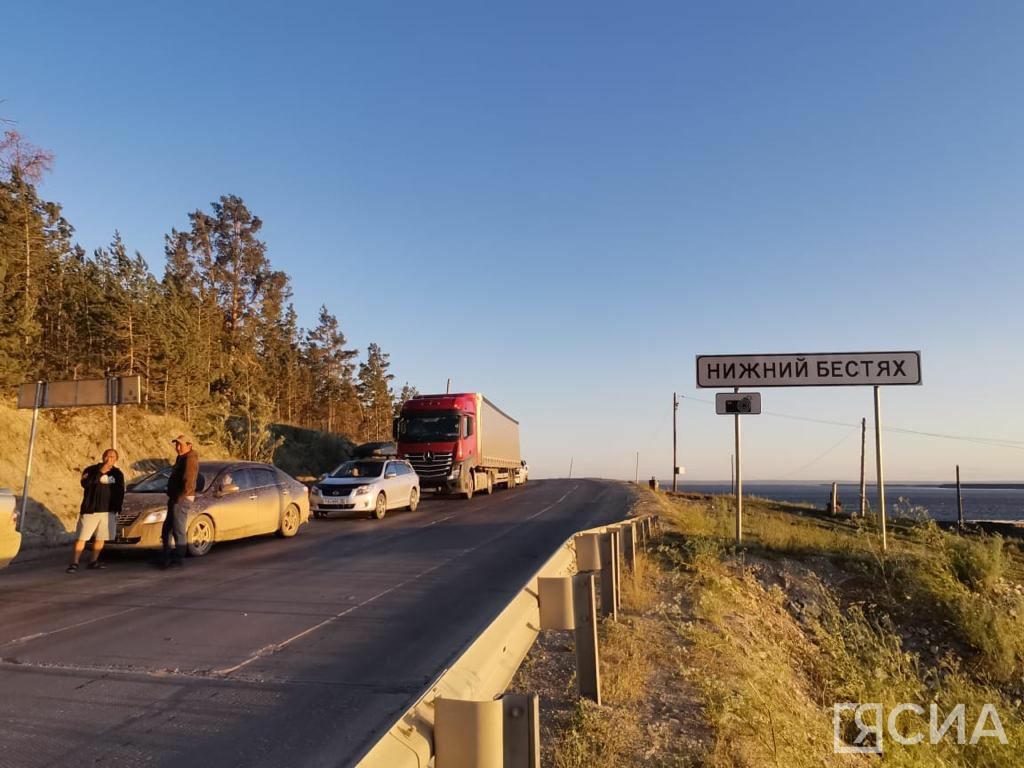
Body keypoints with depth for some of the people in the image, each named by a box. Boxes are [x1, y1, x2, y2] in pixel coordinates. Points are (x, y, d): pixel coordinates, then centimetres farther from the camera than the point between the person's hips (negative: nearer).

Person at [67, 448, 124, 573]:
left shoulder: (118, 474, 8)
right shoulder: (91, 470, -2)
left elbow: (120, 493, 12)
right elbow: (85, 483, -22)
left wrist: (117, 508, 5)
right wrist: (101, 472, -25)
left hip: (108, 511, 3)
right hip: (90, 510, -3)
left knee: (100, 538, 7)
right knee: (81, 538, -3)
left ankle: (93, 561, 18)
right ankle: (74, 563, 5)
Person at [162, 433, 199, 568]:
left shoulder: (190, 459, -16)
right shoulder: (181, 458, 16)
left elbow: (188, 483, -24)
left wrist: (179, 498, -21)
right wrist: (172, 497, 15)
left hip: (182, 499, -11)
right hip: (176, 498, 11)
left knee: (178, 530, -5)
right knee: (166, 529, 17)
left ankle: (178, 559, 2)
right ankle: (165, 557, 25)